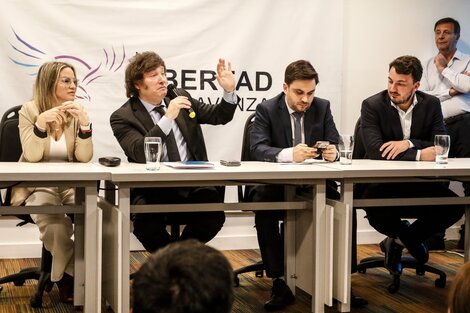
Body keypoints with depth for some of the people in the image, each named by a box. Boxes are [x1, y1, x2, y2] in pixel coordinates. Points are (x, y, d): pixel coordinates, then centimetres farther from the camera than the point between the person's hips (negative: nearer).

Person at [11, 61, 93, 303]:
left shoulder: (76, 113, 4)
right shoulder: (29, 110, -4)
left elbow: (84, 157, -6)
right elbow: (32, 156, -14)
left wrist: (85, 124, -21)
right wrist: (41, 122, -28)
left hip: (71, 184, 3)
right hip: (37, 186, -3)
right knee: (56, 226, -33)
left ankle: (66, 277, -5)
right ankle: (70, 278, -5)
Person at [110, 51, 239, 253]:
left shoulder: (180, 97, 14)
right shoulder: (122, 117, -1)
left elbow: (220, 116, 19)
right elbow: (139, 154, -17)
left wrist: (229, 91, -1)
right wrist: (167, 118, -23)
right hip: (153, 189, -3)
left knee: (214, 215, -26)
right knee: (146, 223, -33)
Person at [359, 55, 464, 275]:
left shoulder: (431, 104, 2)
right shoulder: (372, 106, -8)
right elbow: (375, 151, -21)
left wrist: (409, 144, -24)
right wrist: (420, 155, -24)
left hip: (419, 183, 3)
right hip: (382, 184, -3)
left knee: (454, 206, -22)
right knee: (377, 214, -35)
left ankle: (399, 240, 6)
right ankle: (407, 236, 6)